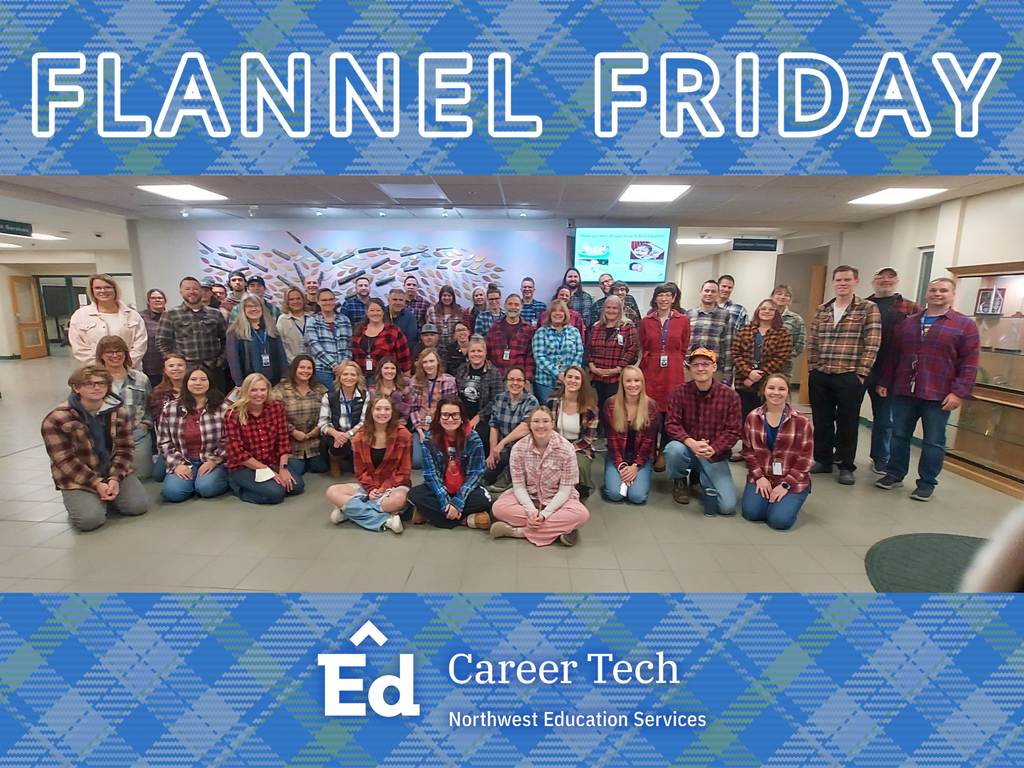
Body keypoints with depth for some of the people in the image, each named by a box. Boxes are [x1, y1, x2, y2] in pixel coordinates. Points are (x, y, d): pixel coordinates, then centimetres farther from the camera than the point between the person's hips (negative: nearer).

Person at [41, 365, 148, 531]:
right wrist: (96, 484, -19)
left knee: (139, 505, -15)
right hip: (77, 480, -3)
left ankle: (106, 497, 17)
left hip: (116, 472, 3)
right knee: (89, 519, -24)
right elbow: (64, 461, -13)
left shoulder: (118, 413, 1)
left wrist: (115, 479, -15)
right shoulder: (56, 419, -11)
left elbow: (125, 449, 0)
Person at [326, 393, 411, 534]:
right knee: (332, 492, -20)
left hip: (395, 486, -3)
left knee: (398, 499, -39)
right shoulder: (359, 437, 0)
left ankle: (351, 509, -19)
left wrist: (384, 489, -18)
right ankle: (386, 520, -28)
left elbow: (404, 471, -8)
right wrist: (371, 489, -16)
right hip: (368, 487, 4)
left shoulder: (403, 434, -9)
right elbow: (360, 471, 2)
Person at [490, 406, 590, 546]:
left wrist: (544, 514, -26)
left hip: (557, 500, -1)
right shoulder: (519, 448, -12)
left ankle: (519, 531, -25)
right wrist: (531, 511, -25)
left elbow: (564, 490, -14)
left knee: (582, 514, -31)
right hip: (528, 498, 2)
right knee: (498, 507, -26)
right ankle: (559, 529, -23)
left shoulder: (566, 449, -16)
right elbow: (519, 486, -9)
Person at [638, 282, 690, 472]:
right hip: (651, 372, 1)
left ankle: (663, 452, 16)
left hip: (674, 373, 0)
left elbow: (683, 350, 9)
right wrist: (652, 363, 6)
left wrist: (673, 363, 5)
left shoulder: (683, 320, 3)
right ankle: (651, 451, 15)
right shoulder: (646, 321, 7)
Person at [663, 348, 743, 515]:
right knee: (673, 449, -37)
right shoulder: (679, 391, -10)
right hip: (687, 449, 0)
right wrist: (691, 443, -30)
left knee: (727, 506, -13)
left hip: (715, 455, 0)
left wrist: (712, 449, -26)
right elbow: (671, 424, -13)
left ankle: (703, 479, 21)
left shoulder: (730, 395, -10)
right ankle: (679, 481, -1)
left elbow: (734, 431, -10)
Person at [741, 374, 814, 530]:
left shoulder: (801, 421, -10)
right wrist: (759, 477, -9)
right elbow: (748, 450, 2)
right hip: (761, 477, 2)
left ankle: (787, 499, 16)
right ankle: (766, 495, 17)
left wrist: (786, 484, -12)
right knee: (752, 512, -17)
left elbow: (806, 457, -8)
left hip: (793, 481, -2)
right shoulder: (753, 417, -2)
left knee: (780, 520, -18)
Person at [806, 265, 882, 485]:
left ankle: (846, 466, 19)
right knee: (821, 421, 11)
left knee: (847, 424, 6)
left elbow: (871, 345, -6)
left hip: (850, 377, -3)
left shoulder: (868, 309, -1)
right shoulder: (821, 310, 11)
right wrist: (812, 368, 4)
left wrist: (861, 373, -11)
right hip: (819, 376, 4)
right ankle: (822, 460, 24)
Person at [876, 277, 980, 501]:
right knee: (899, 436, 10)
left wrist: (959, 392, -12)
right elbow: (894, 355, 15)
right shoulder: (908, 323, 12)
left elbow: (969, 363, -4)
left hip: (938, 396, -3)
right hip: (903, 392, 3)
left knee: (933, 442, 5)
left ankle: (927, 483, 17)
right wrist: (885, 382, 11)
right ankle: (895, 474, 22)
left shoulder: (965, 325, 1)